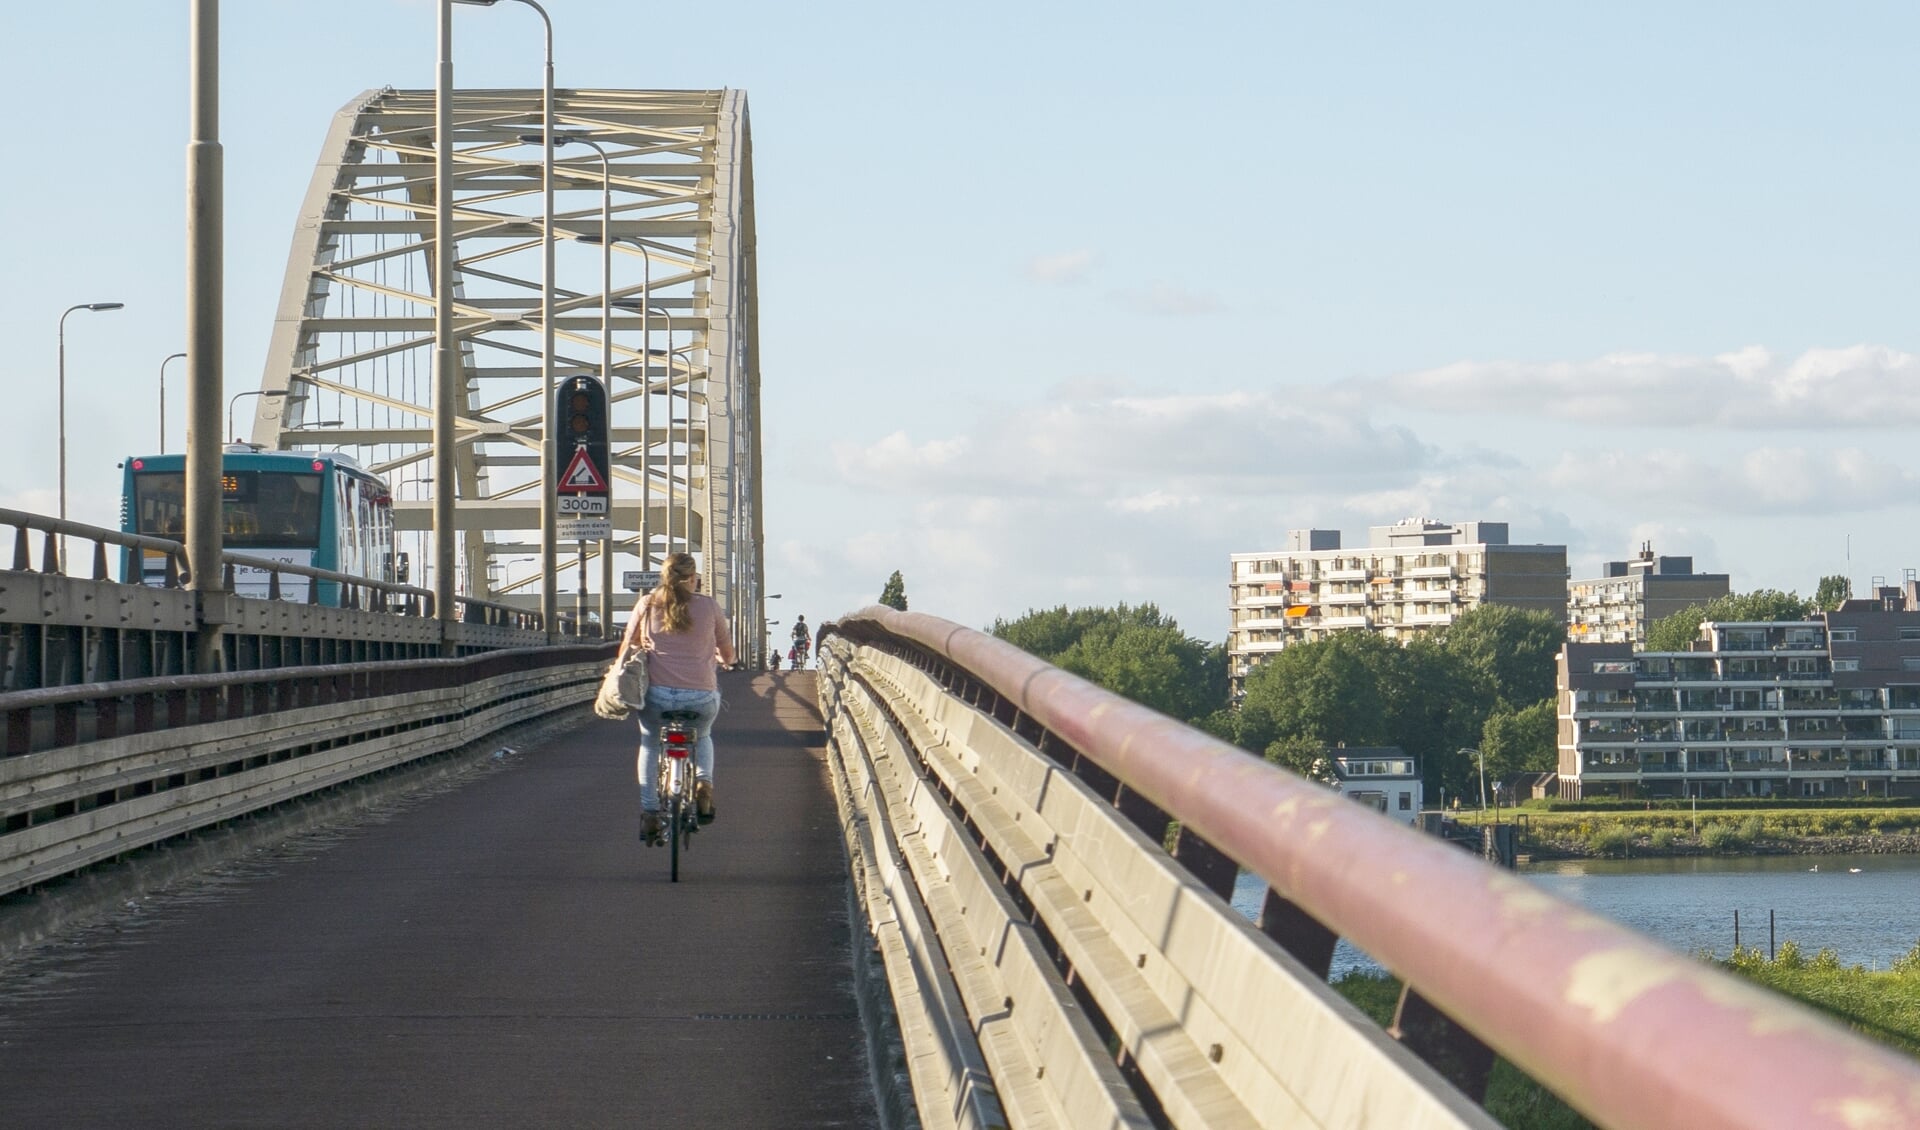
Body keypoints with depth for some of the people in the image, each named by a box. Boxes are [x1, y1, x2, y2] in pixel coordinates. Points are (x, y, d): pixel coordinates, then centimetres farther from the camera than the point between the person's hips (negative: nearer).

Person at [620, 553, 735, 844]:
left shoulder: (647, 605, 4)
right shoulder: (709, 606, 3)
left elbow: (626, 650, 10)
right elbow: (728, 656, 12)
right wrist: (721, 657, 36)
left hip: (657, 694, 0)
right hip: (702, 696, 0)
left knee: (649, 744, 27)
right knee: (702, 737, 33)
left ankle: (649, 814, 17)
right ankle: (704, 782, 8)